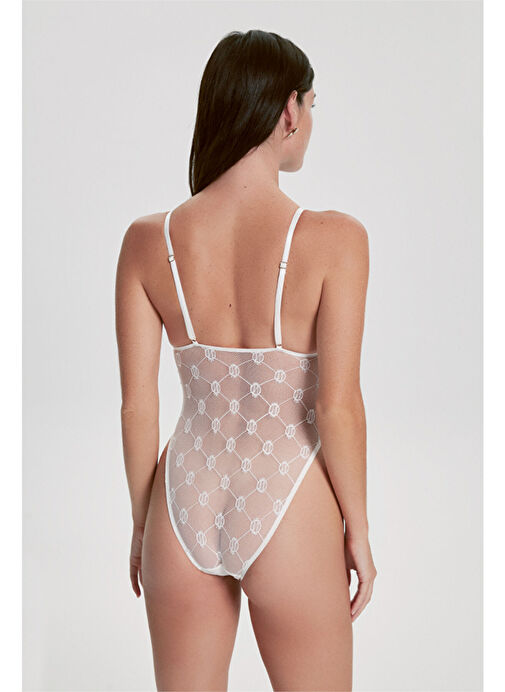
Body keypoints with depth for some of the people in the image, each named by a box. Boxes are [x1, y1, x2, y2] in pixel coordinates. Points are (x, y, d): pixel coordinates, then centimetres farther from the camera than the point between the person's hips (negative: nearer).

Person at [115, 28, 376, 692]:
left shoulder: (148, 241, -6)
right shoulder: (333, 239, -15)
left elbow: (137, 404, -2)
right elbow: (337, 406, -15)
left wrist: (142, 524, 11)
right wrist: (359, 530, -1)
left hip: (185, 502, 3)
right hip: (288, 512, -3)